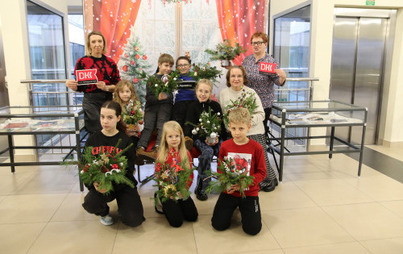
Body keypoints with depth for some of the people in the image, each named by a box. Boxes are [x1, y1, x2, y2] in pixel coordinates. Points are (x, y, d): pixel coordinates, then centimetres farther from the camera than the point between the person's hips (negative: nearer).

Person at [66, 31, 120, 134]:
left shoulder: (110, 62, 9)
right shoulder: (82, 61, 3)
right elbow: (79, 87, 6)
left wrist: (106, 87, -11)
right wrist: (70, 85, -16)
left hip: (108, 100, 3)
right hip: (90, 101, -3)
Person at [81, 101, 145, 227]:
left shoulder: (125, 141, -6)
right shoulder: (92, 140, 2)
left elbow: (129, 169, -9)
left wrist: (112, 185, -26)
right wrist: (94, 183, -20)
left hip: (122, 184, -1)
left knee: (134, 220, -15)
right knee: (89, 204, -29)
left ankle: (122, 205, 23)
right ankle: (104, 212, 11)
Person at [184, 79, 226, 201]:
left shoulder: (215, 105, 12)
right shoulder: (193, 106, 5)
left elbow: (222, 125, 10)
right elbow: (190, 127, -2)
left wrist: (218, 137, -9)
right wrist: (204, 140, -16)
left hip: (215, 137, 3)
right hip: (199, 138, -2)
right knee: (208, 152, -33)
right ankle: (201, 189, -23)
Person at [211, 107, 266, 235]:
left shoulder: (256, 147, -11)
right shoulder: (224, 146, -3)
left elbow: (262, 172, -7)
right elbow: (219, 169, 7)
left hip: (249, 192, -2)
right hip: (229, 191, 2)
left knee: (253, 229, -7)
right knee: (218, 225, -3)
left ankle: (243, 208, 23)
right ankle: (232, 207, 27)